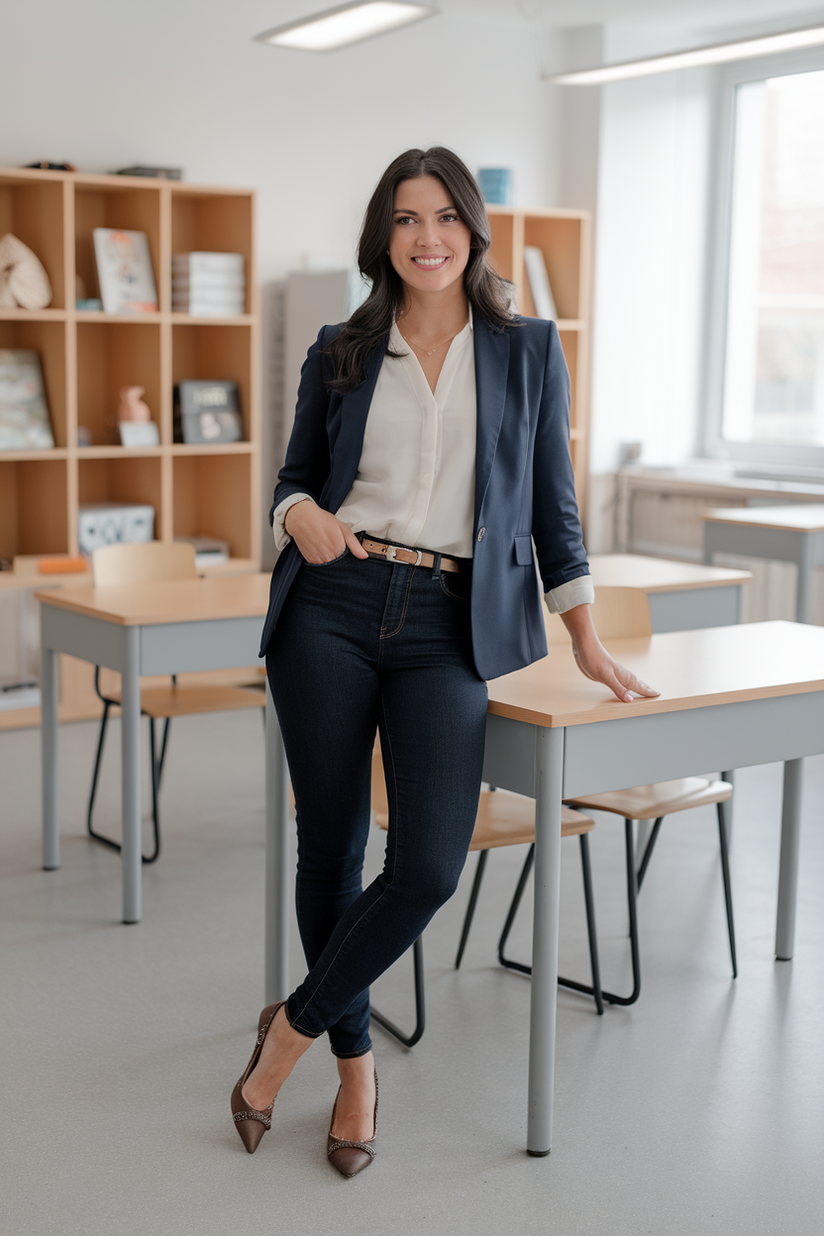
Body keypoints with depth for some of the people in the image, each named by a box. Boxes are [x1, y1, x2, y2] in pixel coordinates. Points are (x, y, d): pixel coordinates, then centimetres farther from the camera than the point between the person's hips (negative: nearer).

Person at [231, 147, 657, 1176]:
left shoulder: (528, 350, 9)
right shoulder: (339, 354, 10)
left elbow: (552, 501, 11)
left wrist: (587, 640, 10)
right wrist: (300, 514, -7)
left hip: (450, 628, -1)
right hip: (332, 611, 1)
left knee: (429, 865, -14)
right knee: (330, 848, 5)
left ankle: (295, 1028, 11)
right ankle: (354, 1061, 26)